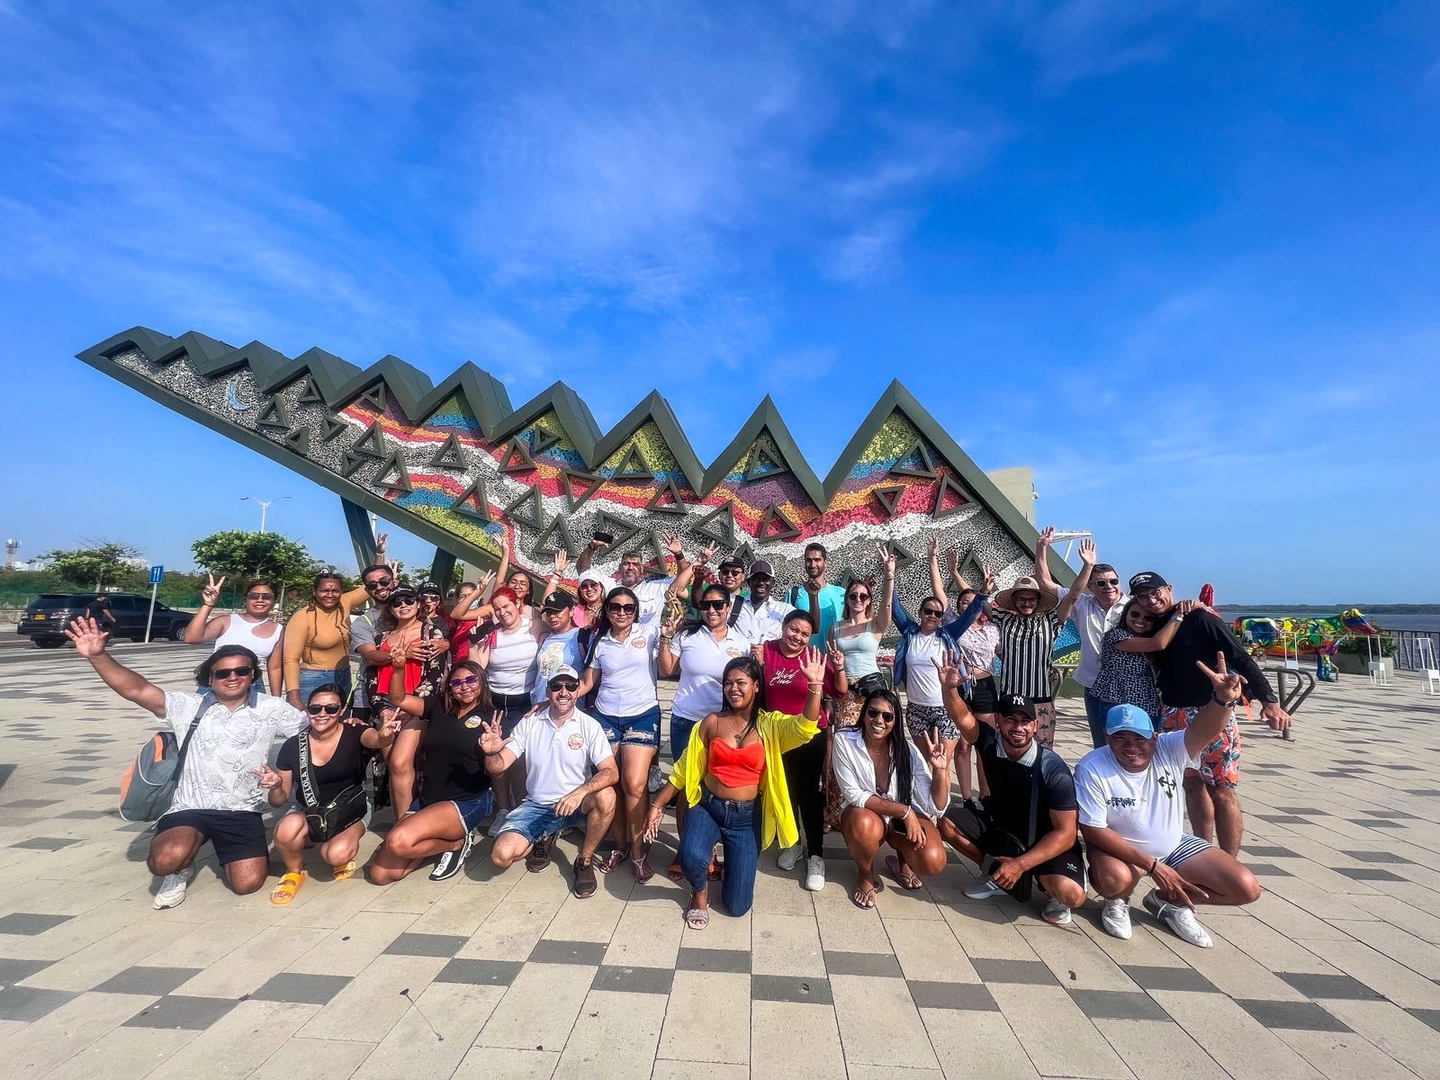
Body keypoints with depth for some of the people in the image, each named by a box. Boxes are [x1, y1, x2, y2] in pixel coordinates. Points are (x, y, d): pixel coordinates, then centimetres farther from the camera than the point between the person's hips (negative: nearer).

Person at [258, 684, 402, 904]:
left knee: (336, 855, -29)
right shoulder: (293, 746, -7)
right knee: (286, 829, -30)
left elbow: (375, 739, -40)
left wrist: (385, 735, -65)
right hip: (309, 814, 3)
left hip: (349, 813, -2)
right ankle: (294, 873, 3)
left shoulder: (354, 735, -14)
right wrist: (276, 786, -22)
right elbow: (279, 800, 2)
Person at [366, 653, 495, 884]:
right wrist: (399, 668, -11)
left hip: (468, 802, -5)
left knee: (399, 841, -27)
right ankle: (442, 836, 17)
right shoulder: (439, 707, 7)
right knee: (379, 874, 0)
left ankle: (457, 843, -1)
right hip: (427, 800, 6)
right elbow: (398, 699, 6)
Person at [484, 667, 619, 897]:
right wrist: (491, 753, -30)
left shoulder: (589, 726, -11)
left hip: (576, 806, -2)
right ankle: (544, 839, 14)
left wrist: (580, 792, -37)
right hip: (536, 806, 2)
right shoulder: (529, 724, -3)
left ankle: (584, 862, -6)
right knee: (502, 855, -21)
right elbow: (498, 767, -6)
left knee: (606, 796, -32)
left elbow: (611, 772, -20)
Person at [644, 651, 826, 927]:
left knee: (738, 905, 3)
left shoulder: (771, 724, -5)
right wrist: (658, 805, 4)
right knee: (692, 858, -31)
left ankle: (730, 860, 38)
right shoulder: (712, 722, -3)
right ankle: (700, 891, 8)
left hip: (747, 817, 0)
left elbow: (805, 727, -26)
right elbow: (685, 768, 4)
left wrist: (815, 684, -39)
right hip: (707, 808, 0)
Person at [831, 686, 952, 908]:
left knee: (933, 861, -26)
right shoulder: (844, 741, -21)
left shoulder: (907, 750, -16)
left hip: (905, 819, 2)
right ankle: (866, 875, -1)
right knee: (863, 823, -37)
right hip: (864, 818, -1)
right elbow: (854, 795, -22)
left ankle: (901, 859, 13)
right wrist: (904, 811, -28)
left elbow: (934, 808, -16)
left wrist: (940, 770, -33)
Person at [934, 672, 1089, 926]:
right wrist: (949, 687, -50)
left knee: (1071, 894, -31)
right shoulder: (991, 743, -16)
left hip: (1046, 841, -4)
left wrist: (1021, 864, -32)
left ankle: (1053, 891, 7)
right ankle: (996, 872, 7)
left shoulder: (1054, 770, -26)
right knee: (947, 824, -12)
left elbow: (1065, 833, -24)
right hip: (999, 826, 4)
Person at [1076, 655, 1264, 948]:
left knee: (1247, 888, -7)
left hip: (1174, 846, 4)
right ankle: (1118, 902, 4)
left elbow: (1204, 731, -39)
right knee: (1114, 879, -36)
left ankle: (1167, 901, 15)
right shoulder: (1091, 769, -26)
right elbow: (1093, 830, -23)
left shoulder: (1169, 750, -18)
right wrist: (1152, 866, -26)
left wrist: (1223, 699, -60)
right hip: (1119, 848, -4)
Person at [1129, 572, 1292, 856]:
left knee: (1222, 790, -2)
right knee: (1193, 784, 14)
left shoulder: (1200, 618, -11)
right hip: (1173, 717, 6)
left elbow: (1241, 659, -15)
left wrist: (1269, 700, -23)